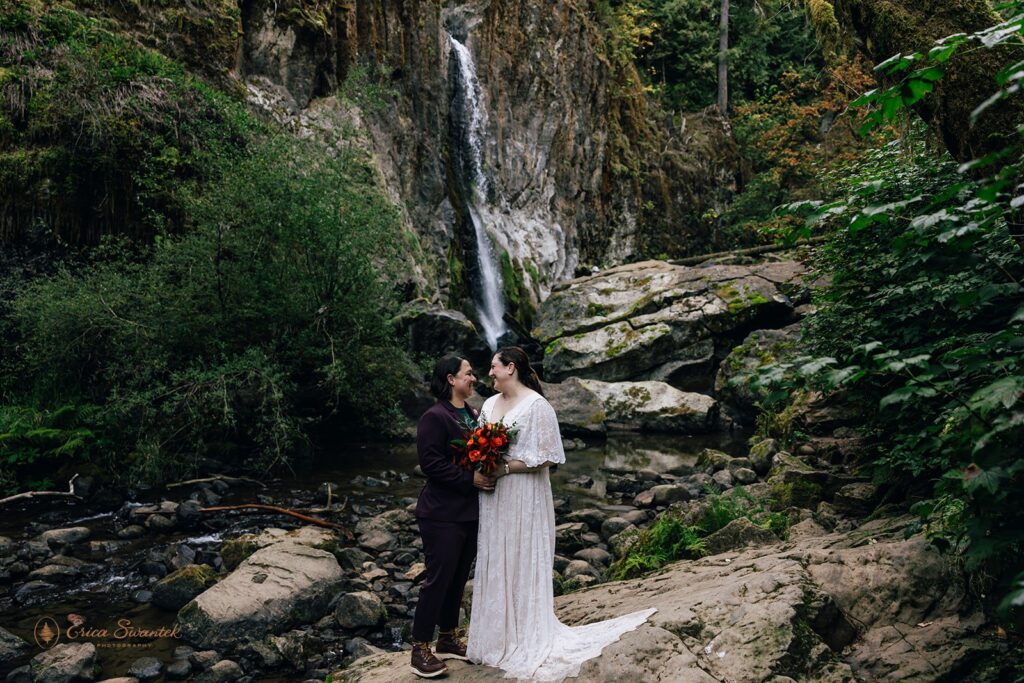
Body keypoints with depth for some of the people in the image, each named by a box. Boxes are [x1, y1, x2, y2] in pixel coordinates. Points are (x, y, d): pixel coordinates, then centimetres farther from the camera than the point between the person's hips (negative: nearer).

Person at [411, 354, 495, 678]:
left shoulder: (474, 414, 12)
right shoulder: (434, 417, -13)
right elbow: (430, 463, -19)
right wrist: (470, 479, -20)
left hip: (470, 511, 8)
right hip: (443, 514, -8)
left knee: (458, 578, 15)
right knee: (438, 578, -4)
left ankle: (447, 639, 30)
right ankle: (420, 651, 7)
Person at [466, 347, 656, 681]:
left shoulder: (536, 406, -13)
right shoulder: (490, 403, 9)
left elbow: (545, 458, -16)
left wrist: (504, 468, -19)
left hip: (522, 497, -7)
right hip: (493, 497, 7)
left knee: (520, 564, 2)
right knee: (493, 564, 13)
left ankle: (525, 641, 16)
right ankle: (496, 635, 26)